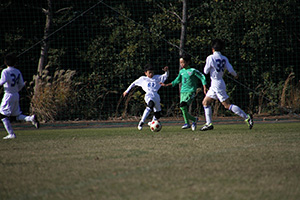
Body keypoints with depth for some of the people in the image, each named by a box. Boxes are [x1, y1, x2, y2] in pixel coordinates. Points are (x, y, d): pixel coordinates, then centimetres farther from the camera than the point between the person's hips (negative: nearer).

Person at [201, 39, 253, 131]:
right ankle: (209, 124, 14)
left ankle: (247, 117, -10)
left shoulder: (210, 58, -13)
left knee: (227, 105, -7)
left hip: (217, 84, -8)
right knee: (205, 102, 14)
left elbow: (206, 71, -9)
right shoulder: (224, 58, 4)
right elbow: (231, 70, -2)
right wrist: (235, 75, 18)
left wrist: (208, 66, 11)